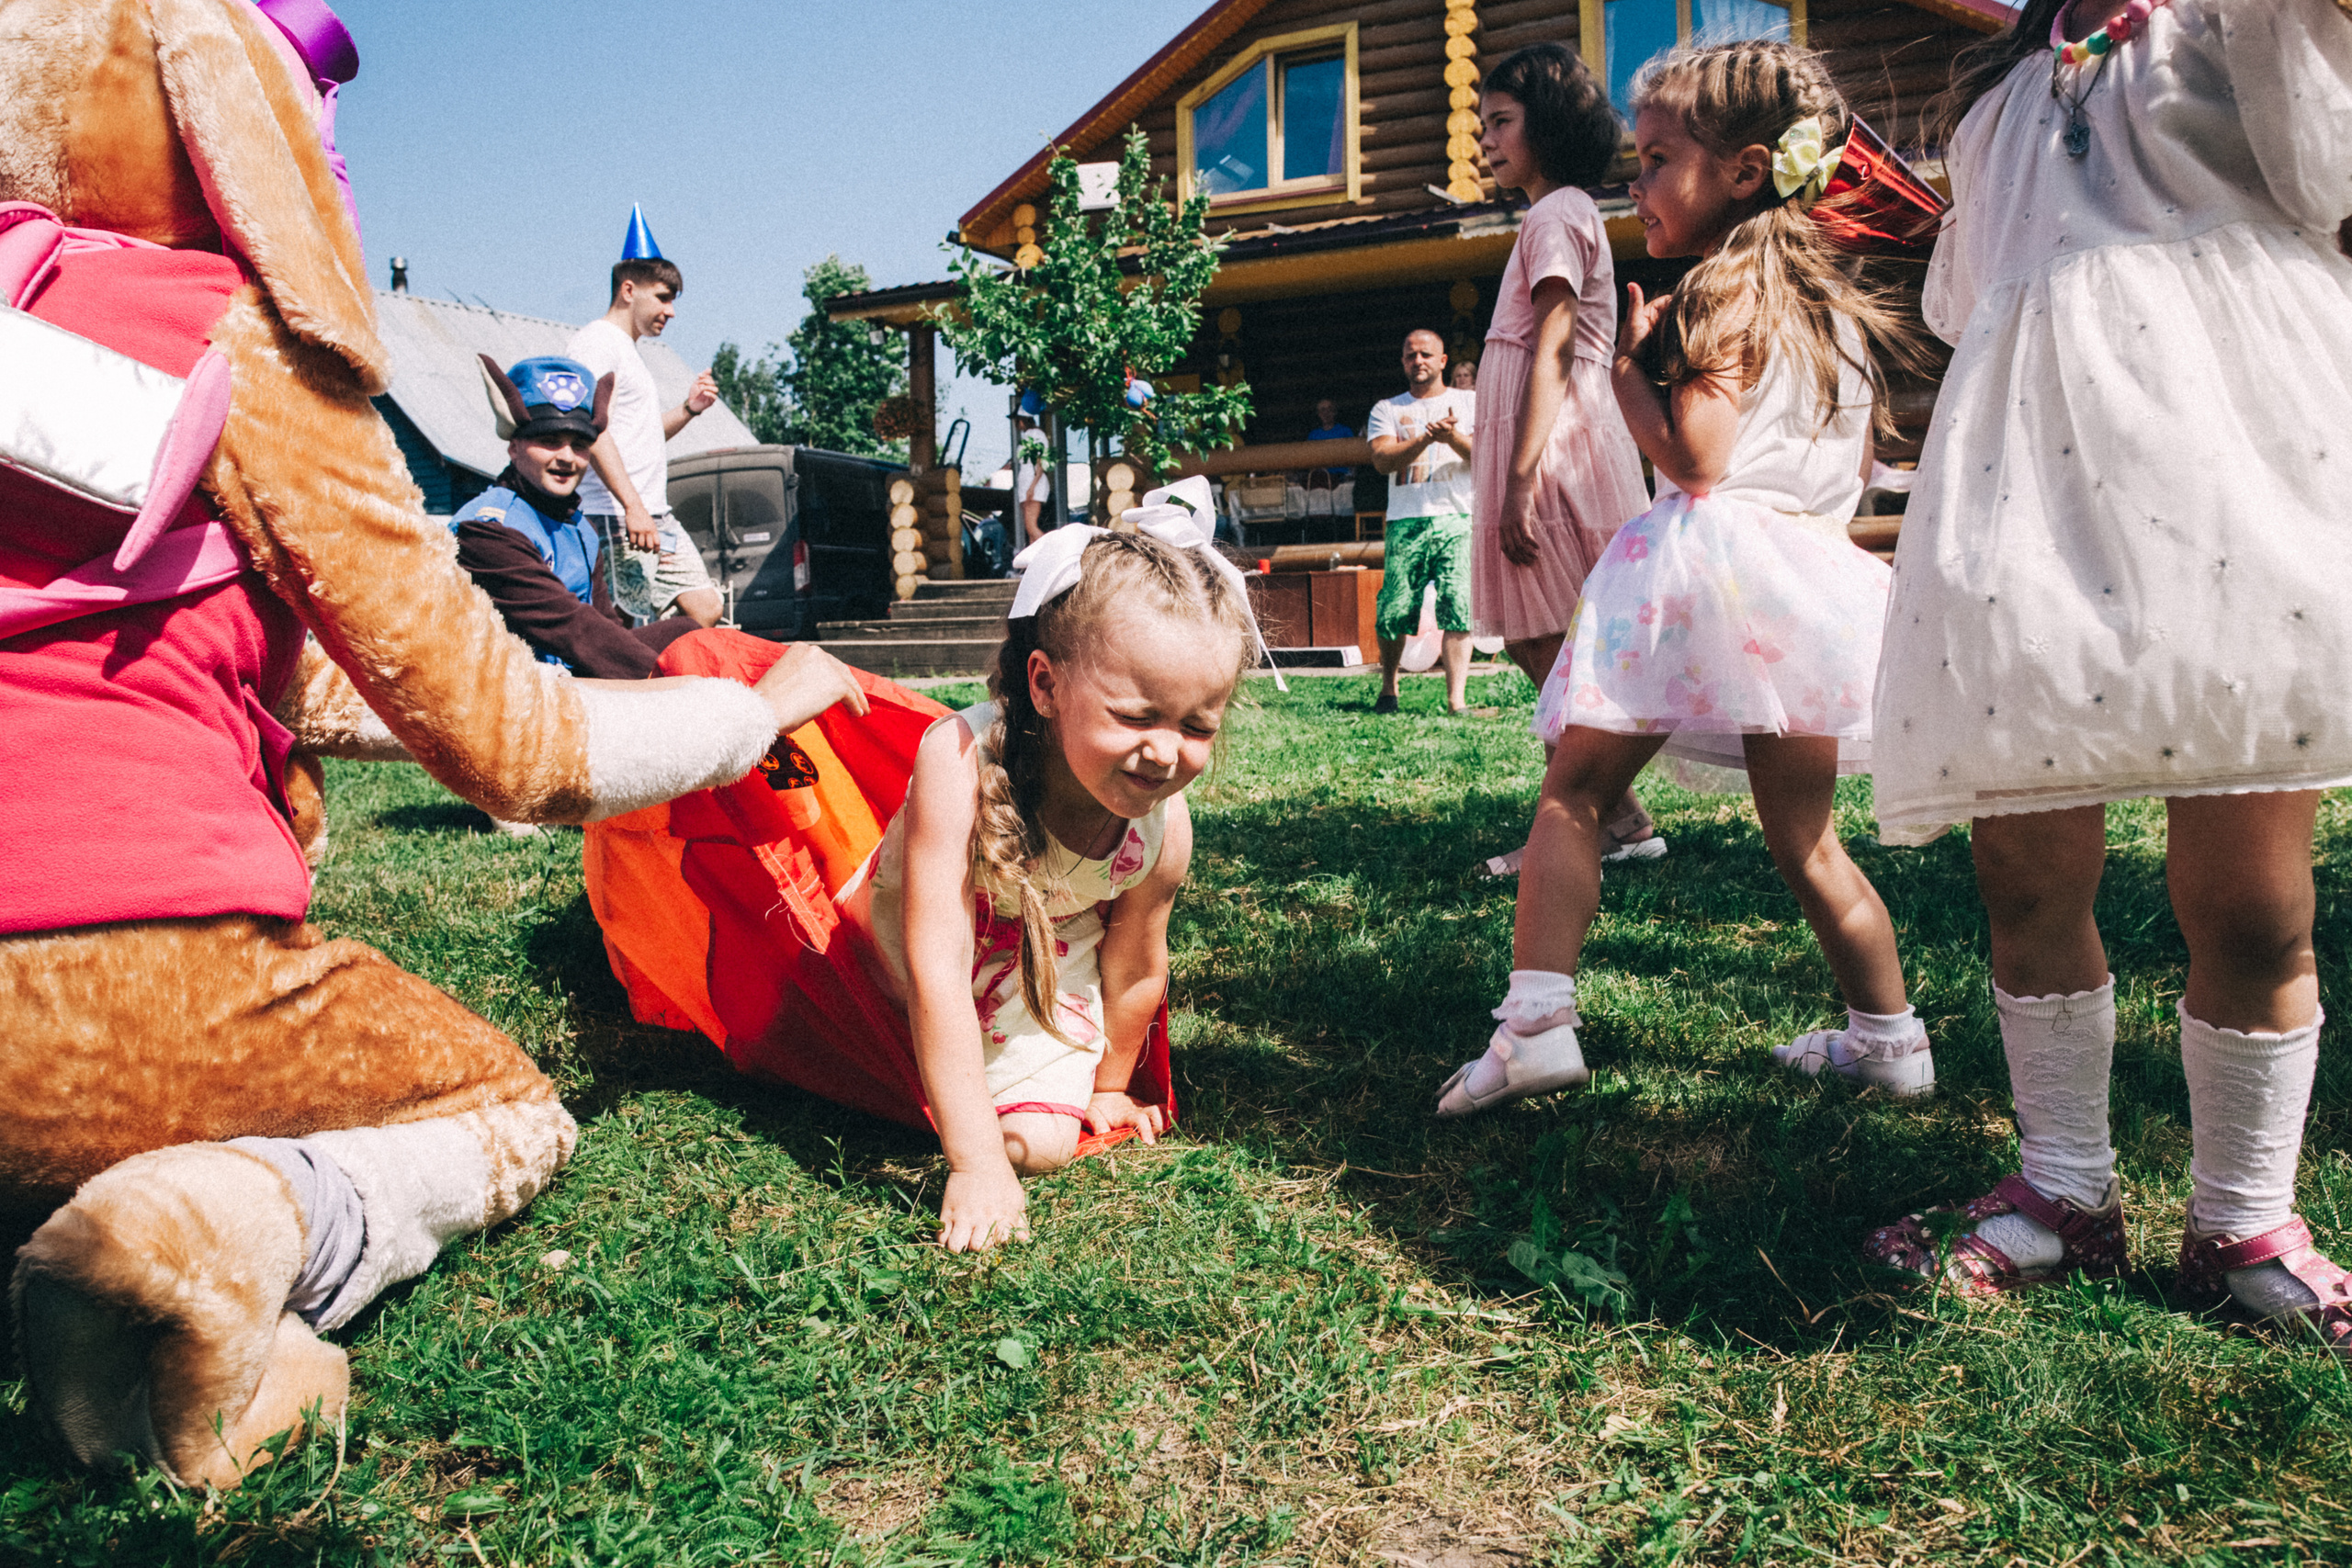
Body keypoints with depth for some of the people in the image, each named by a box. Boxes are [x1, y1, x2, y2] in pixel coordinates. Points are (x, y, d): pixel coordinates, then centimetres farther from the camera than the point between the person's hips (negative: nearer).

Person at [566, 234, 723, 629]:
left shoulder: (629, 350, 25)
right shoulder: (595, 343, -7)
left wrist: (688, 410, 11)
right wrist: (632, 506, -26)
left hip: (656, 516, 10)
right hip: (617, 518, -10)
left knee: (704, 610, 5)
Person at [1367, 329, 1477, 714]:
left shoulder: (1468, 404, 16)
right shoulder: (1387, 409, 16)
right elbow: (1383, 459, 0)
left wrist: (1454, 438, -16)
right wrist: (1426, 439, -15)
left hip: (1458, 518, 0)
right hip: (1406, 522, 0)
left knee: (1459, 609, -12)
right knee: (1394, 612, -4)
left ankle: (1456, 700, -13)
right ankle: (1388, 688, 18)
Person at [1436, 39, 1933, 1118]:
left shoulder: (1724, 293, -6)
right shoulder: (1828, 298, 19)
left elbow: (1692, 457, -15)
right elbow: (1855, 467, 23)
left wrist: (1626, 367, -2)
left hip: (1709, 571, -8)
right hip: (1811, 577, 8)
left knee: (1573, 796, -3)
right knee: (1803, 839, 16)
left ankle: (1535, 1020, -11)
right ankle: (1889, 1039, 22)